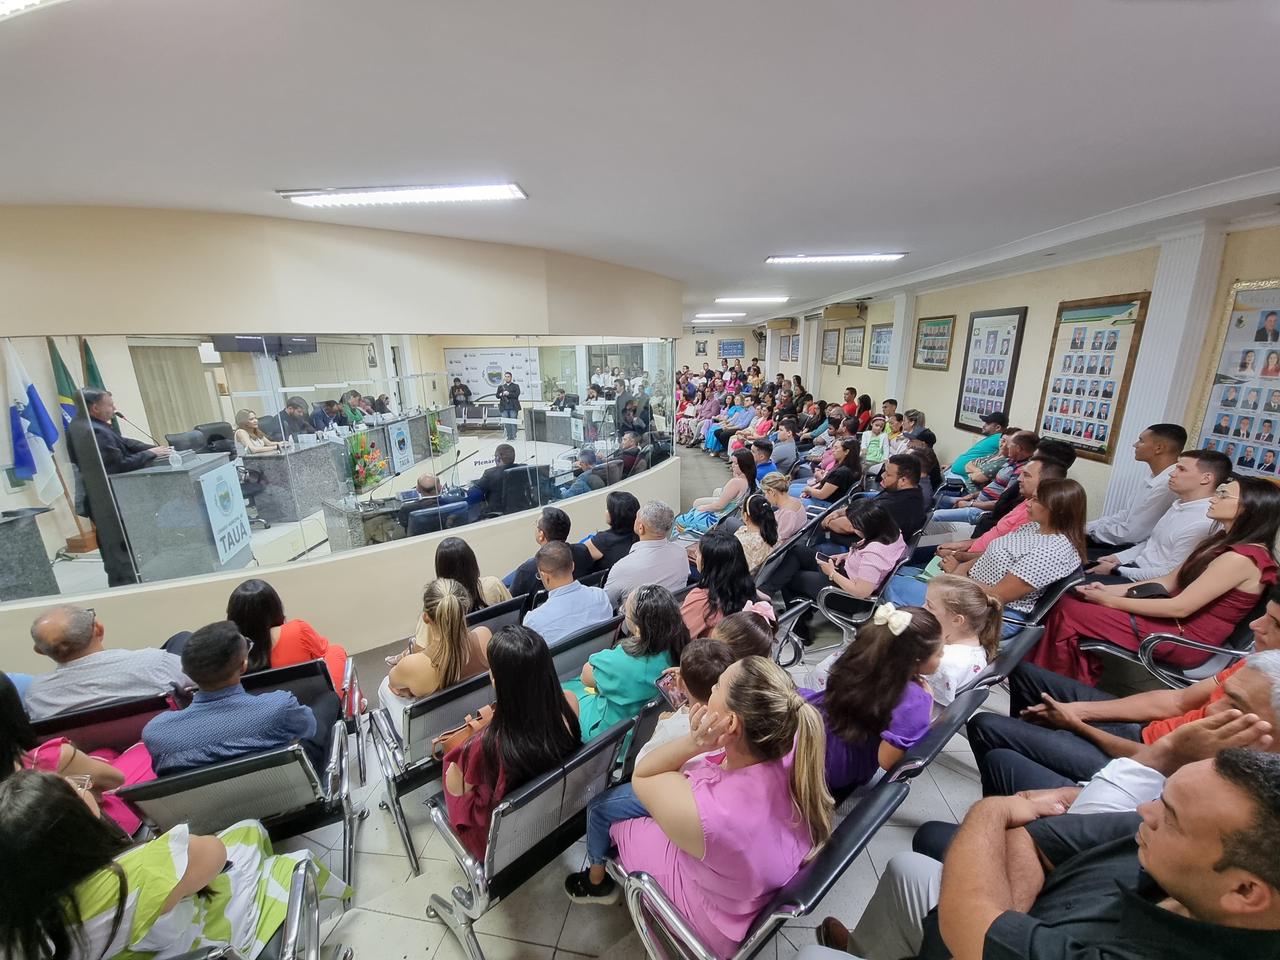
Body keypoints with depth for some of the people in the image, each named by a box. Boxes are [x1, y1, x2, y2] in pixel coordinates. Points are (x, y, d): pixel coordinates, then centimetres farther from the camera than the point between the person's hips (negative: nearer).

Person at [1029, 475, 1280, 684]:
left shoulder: (1241, 557, -19)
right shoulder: (1223, 542, 10)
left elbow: (1180, 607, -21)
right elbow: (1169, 582, 13)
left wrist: (1111, 601, -17)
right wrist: (1112, 590, 1)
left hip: (1184, 638, -8)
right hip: (1175, 622, 8)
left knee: (1067, 609, -17)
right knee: (1076, 599, -4)